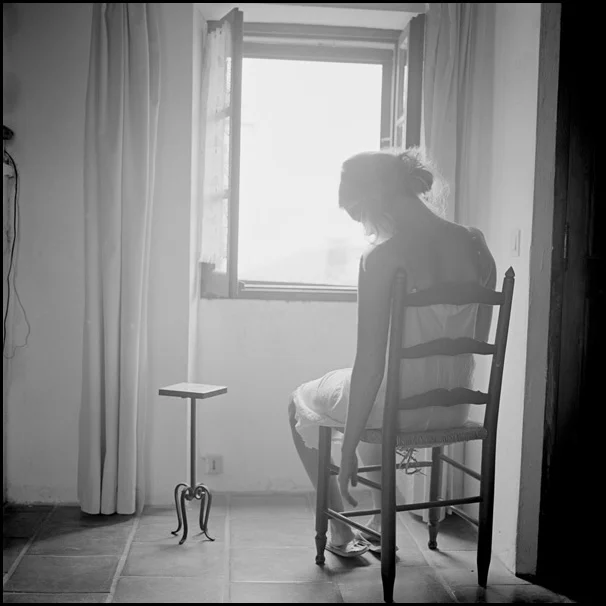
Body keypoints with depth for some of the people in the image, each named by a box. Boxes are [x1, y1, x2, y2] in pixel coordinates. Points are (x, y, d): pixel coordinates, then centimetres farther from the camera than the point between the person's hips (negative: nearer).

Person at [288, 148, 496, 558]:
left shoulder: (382, 258, -22)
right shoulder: (475, 244, -3)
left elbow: (371, 364, -21)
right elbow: (478, 340, 5)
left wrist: (348, 452, -12)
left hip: (401, 406, -6)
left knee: (302, 403, 24)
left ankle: (341, 531, 31)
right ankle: (381, 525, 42)